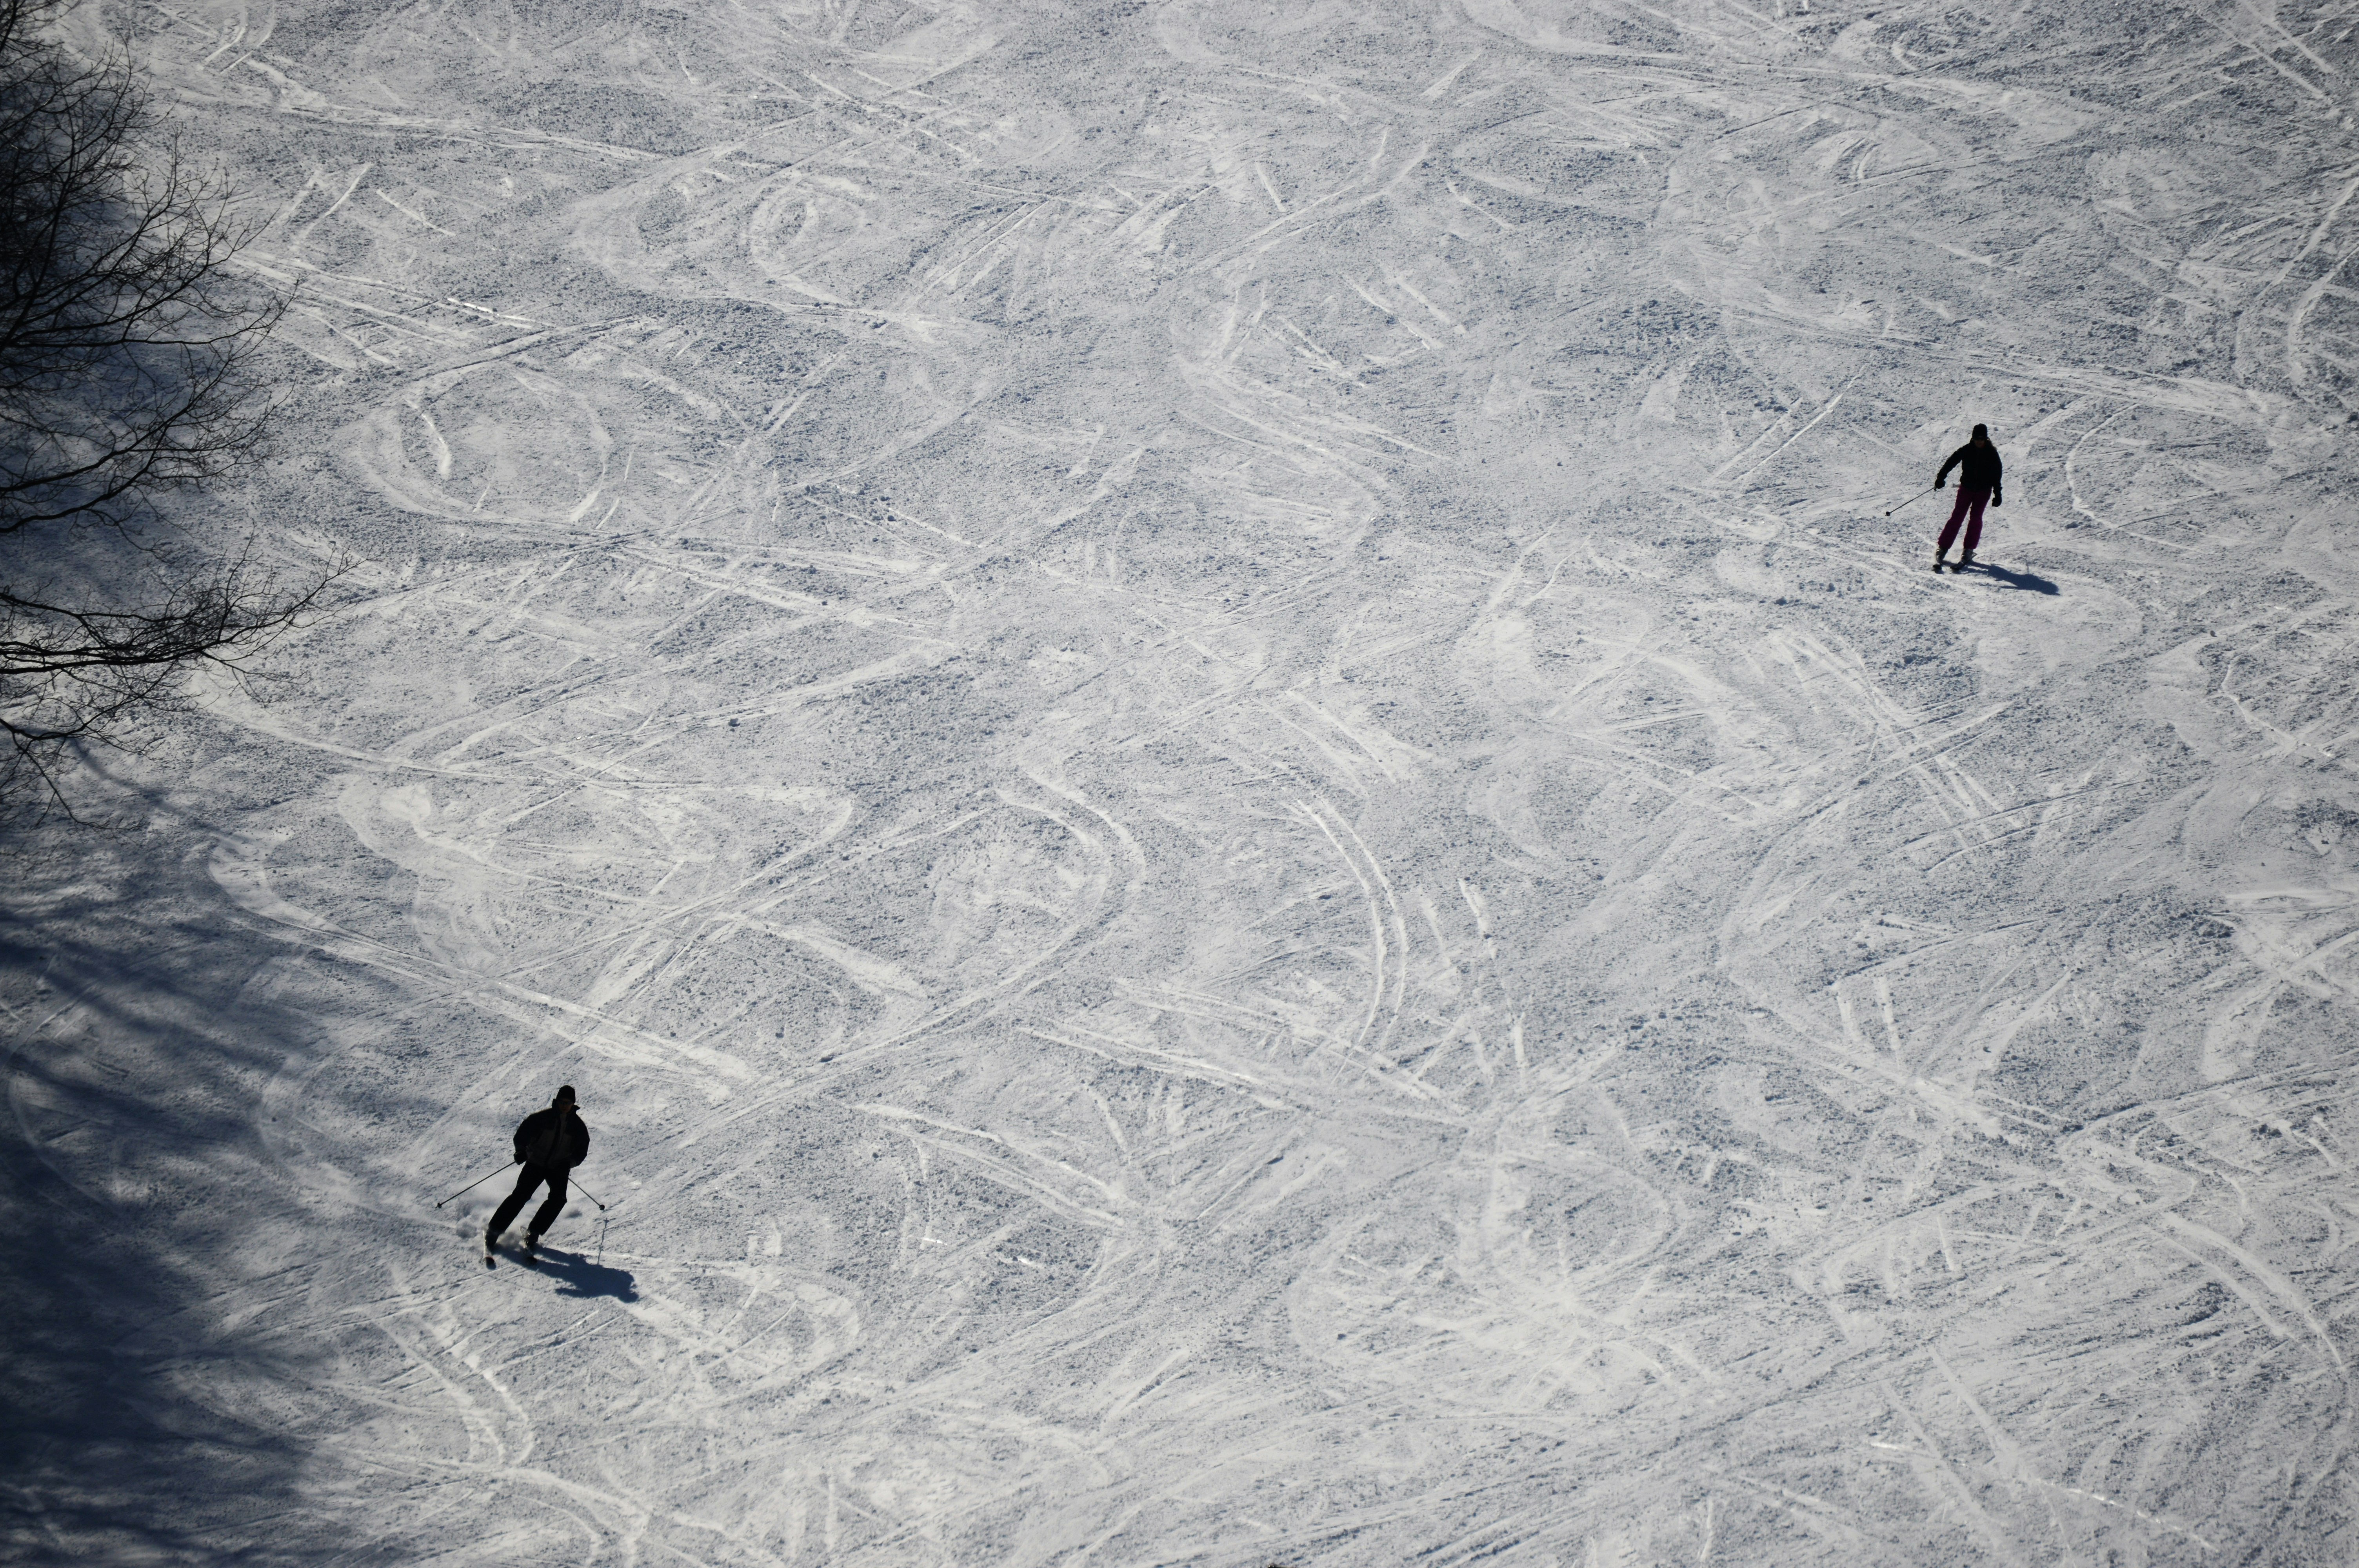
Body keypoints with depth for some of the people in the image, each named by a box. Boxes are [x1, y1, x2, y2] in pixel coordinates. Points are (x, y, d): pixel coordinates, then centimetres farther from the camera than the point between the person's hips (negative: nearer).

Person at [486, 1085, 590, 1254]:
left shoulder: (577, 1126, -1)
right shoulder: (543, 1117, -7)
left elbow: (582, 1151, 4)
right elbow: (523, 1133, 0)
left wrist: (570, 1162, -14)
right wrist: (521, 1151, -16)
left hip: (559, 1169, 2)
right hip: (536, 1163, -2)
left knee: (558, 1199, -18)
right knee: (521, 1195, -14)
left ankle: (533, 1233, -9)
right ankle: (494, 1231, -9)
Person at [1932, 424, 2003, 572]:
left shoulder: (1992, 454, -5)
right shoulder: (1966, 451, -5)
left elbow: (1998, 474, 1)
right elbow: (1951, 462, -5)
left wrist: (1998, 494, -1)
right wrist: (1941, 478, -18)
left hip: (1984, 490, 0)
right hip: (1967, 487, 0)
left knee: (1975, 518, -6)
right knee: (1957, 517, -5)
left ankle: (1968, 551, 2)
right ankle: (1943, 549, -4)